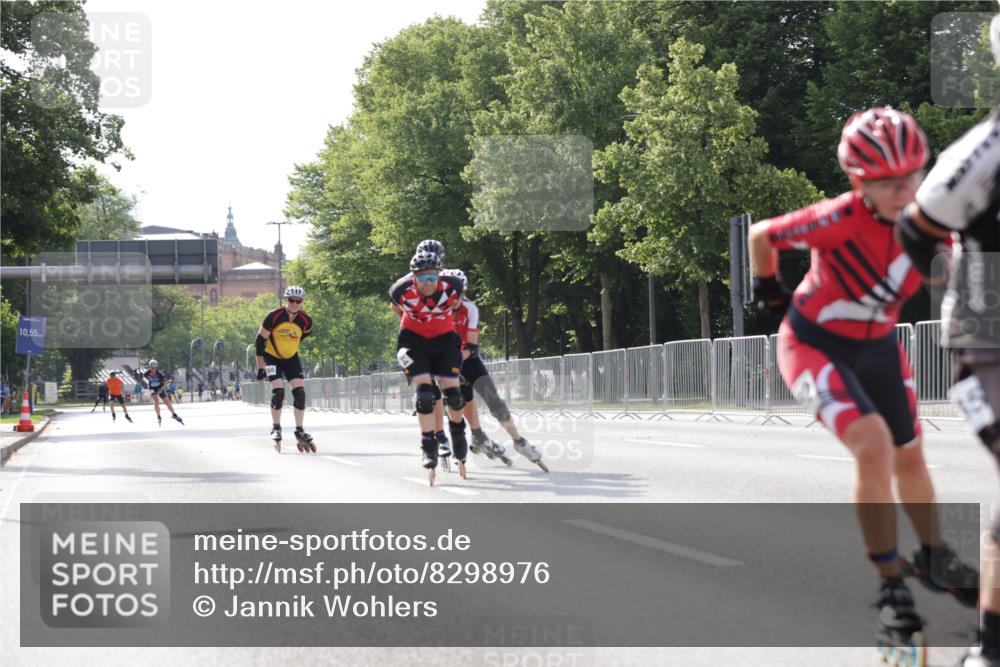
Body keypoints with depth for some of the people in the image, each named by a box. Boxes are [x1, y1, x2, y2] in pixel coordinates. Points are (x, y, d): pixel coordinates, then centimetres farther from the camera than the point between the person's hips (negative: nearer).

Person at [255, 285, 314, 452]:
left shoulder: (306, 321, -15)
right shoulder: (274, 317, -25)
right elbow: (260, 341, -17)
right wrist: (260, 367, -16)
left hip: (291, 358, 3)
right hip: (272, 357, -3)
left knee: (300, 392, -8)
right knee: (278, 391, -17)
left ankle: (299, 432, 2)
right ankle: (275, 428, 0)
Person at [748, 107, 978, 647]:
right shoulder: (840, 219, -30)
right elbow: (760, 235, -15)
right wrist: (768, 290, 0)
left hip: (878, 347, 6)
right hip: (814, 346, -6)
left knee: (909, 458, 16)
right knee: (874, 448, -24)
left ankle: (934, 557, 44)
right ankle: (891, 587, -12)